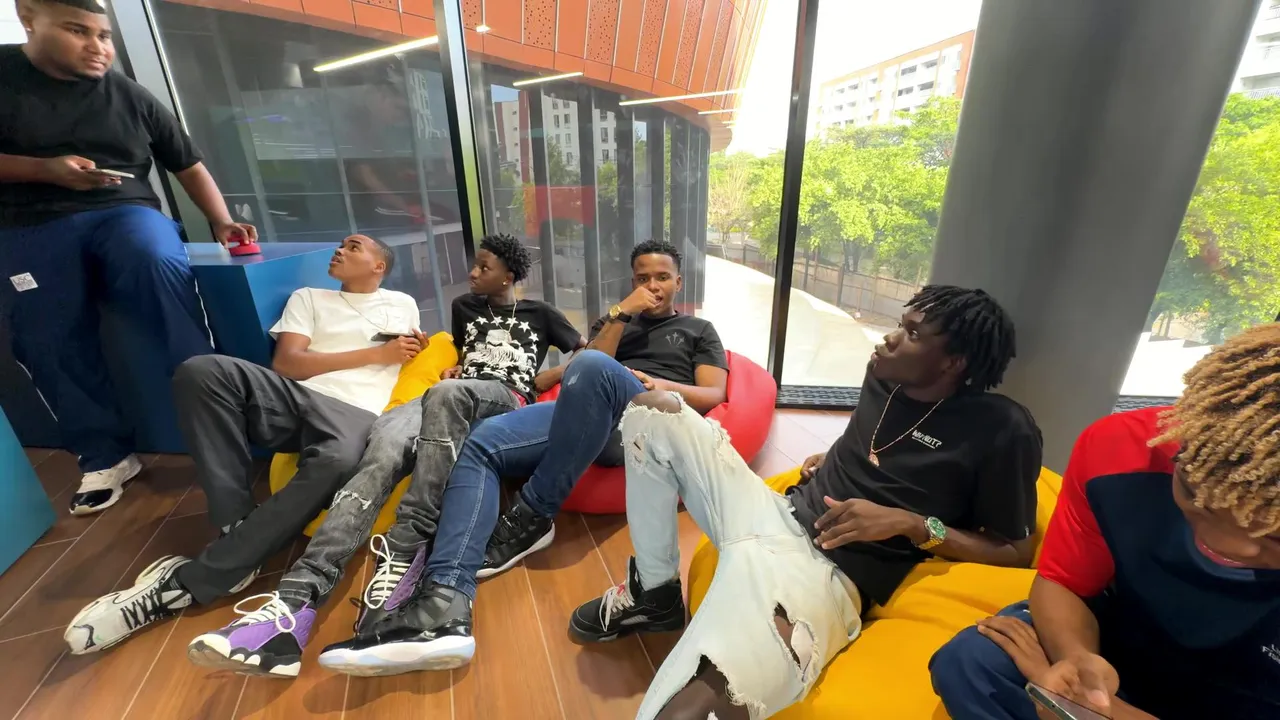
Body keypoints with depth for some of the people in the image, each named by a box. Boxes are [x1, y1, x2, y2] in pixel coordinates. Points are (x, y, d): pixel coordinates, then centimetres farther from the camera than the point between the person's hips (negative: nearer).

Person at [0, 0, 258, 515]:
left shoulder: (130, 97, 10)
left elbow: (188, 165, 13)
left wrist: (221, 222, -2)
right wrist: (45, 169, -14)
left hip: (123, 211, -1)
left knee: (160, 265, -36)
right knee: (46, 342, -14)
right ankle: (106, 456, -2)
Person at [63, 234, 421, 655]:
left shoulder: (402, 304, 24)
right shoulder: (309, 298, 23)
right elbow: (286, 363, 6)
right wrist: (375, 355, -1)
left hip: (355, 413, -3)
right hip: (295, 398, 3)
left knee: (337, 463, -38)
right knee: (202, 370, -24)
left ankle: (189, 582, -25)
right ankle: (234, 527, -23)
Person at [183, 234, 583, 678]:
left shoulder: (539, 313, 20)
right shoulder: (464, 307, 31)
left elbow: (587, 353, 21)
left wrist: (541, 382, 8)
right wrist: (454, 368, 16)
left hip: (505, 401, -3)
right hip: (449, 400, 4)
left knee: (448, 394, -41)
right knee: (381, 453, -31)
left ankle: (406, 550, -43)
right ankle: (297, 599, -47)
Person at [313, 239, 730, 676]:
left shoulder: (699, 330, 26)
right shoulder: (613, 322, 32)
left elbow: (713, 396, 10)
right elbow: (589, 367, 11)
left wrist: (661, 385, -6)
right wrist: (620, 313, 4)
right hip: (590, 416, 4)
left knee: (591, 366, -37)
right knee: (479, 443, -19)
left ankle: (532, 518, -24)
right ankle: (446, 604, -36)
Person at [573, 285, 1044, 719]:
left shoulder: (1003, 430, -8)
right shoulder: (883, 375, 10)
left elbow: (1017, 552, -3)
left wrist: (911, 524, -14)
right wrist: (828, 460, 11)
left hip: (827, 573, -8)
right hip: (777, 516, 8)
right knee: (655, 411, 1)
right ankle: (654, 591, 10)